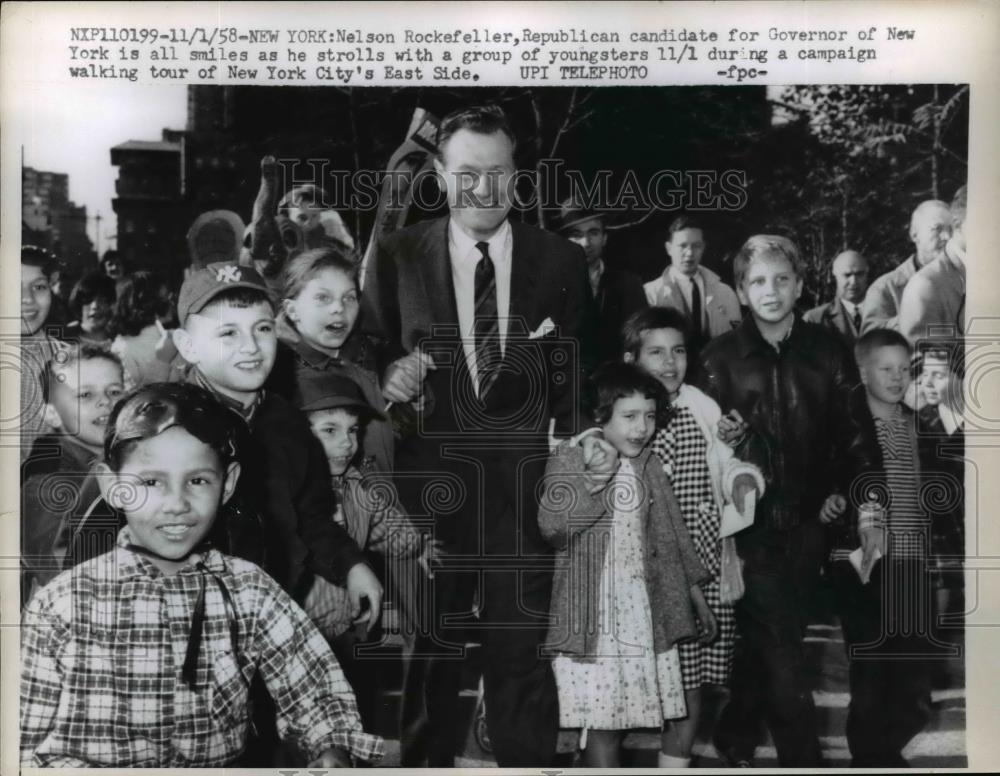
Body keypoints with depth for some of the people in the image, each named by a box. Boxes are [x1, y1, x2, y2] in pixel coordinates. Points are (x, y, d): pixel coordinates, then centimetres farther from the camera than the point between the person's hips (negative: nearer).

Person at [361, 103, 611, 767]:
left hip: (525, 486, 0)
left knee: (522, 651, 7)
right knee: (429, 651, 14)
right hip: (431, 485, 1)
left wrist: (589, 441, -12)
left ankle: (528, 763, 26)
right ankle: (428, 761, 33)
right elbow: (368, 357, 4)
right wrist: (388, 374, -17)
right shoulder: (396, 256, 1)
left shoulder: (562, 262, 2)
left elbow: (577, 374, 4)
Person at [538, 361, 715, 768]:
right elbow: (551, 524, -20)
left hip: (646, 610, 5)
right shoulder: (568, 459, -6)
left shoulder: (648, 465, 10)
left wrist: (697, 595, 17)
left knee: (618, 716, 9)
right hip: (592, 612, -5)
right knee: (601, 720, -2)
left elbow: (671, 535, 16)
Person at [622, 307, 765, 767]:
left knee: (690, 682, 13)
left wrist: (743, 478, -7)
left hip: (703, 572, 4)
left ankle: (676, 762, 32)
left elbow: (725, 465, 13)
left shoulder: (702, 409, 2)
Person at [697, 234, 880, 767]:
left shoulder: (826, 350, 2)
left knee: (766, 641, 13)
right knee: (779, 647, -3)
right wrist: (721, 439, -18)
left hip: (807, 521, 2)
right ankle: (801, 757, 12)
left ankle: (735, 739, 32)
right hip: (751, 520, -2)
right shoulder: (721, 357, -3)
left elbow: (852, 427, 6)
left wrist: (847, 488, -4)